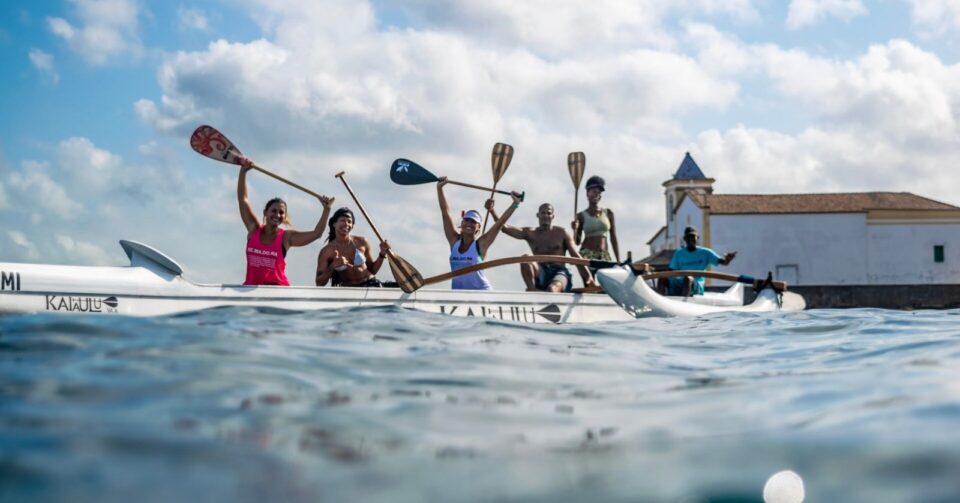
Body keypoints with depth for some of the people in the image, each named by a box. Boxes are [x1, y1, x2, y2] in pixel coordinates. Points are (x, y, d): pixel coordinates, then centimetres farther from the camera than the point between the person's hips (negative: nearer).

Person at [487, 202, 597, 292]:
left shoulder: (562, 233, 9)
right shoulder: (530, 233, 12)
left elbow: (575, 256, 5)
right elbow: (504, 227, 0)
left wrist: (588, 278, -8)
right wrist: (492, 211, -17)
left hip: (559, 273, -1)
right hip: (540, 275, 2)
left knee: (552, 289, -34)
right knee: (526, 258, -27)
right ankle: (532, 291, -32)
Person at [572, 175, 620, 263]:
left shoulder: (608, 213, 10)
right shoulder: (581, 216, 4)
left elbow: (613, 238, 11)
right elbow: (577, 242, 6)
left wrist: (618, 260, 7)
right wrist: (575, 230, -13)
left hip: (604, 255, 3)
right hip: (587, 254, -2)